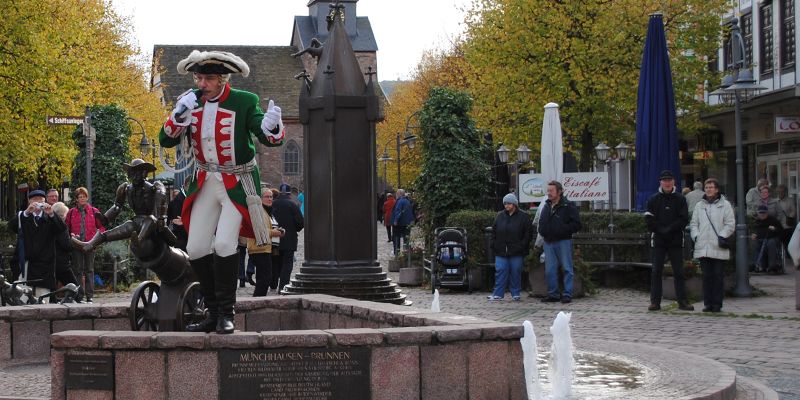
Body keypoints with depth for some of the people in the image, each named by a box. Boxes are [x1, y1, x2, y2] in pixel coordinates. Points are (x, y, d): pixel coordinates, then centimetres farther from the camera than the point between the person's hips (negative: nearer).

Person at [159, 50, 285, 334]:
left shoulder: (245, 102, -12)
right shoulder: (191, 101, -1)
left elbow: (270, 139, -16)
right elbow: (166, 140, -4)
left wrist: (271, 128, -40)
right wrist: (179, 116, -23)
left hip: (237, 185, -5)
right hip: (205, 183, 5)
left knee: (224, 244, -19)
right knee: (196, 249, 2)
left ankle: (226, 314, -7)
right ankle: (213, 313, 14)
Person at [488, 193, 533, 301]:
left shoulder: (523, 216, -1)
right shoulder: (500, 216, 11)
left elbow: (529, 233, -1)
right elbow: (494, 231, 17)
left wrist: (522, 246, -9)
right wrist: (494, 245, 6)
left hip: (516, 252, -3)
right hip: (501, 251, 3)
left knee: (516, 272, 2)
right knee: (500, 271, 0)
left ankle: (515, 294, 12)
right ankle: (498, 294, 3)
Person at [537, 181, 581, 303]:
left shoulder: (568, 206, -4)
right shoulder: (546, 207, 15)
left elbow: (576, 224, -8)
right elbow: (541, 224, 25)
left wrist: (563, 229, -16)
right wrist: (543, 233, 7)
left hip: (563, 241, -6)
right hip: (548, 242, 6)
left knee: (567, 268, -2)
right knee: (549, 270, 5)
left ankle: (567, 294, 0)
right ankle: (552, 294, 12)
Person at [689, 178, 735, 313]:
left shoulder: (725, 205, 4)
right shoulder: (699, 205, 16)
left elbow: (730, 224, 1)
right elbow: (694, 223, 18)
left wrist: (721, 236, -10)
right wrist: (695, 235, 2)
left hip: (719, 248, -3)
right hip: (703, 247, 3)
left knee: (718, 276, -2)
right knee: (706, 276, 4)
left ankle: (717, 304, 3)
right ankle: (707, 303, 8)